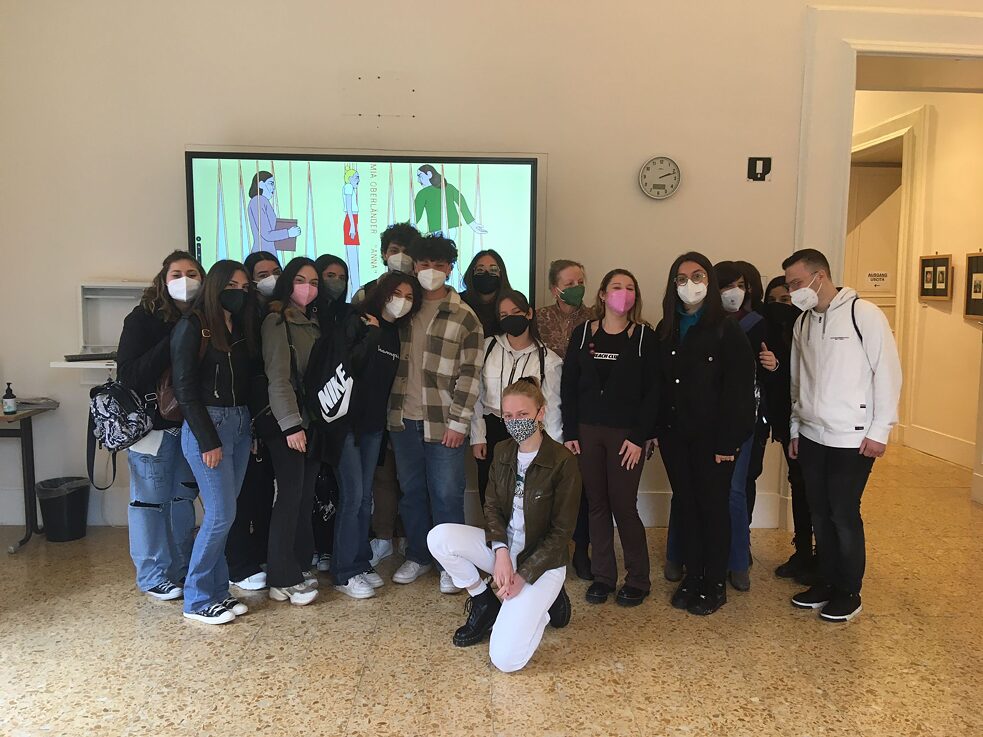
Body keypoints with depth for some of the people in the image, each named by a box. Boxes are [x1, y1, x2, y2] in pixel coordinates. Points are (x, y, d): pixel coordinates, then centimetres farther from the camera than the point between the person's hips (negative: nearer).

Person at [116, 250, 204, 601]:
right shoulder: (142, 319, -9)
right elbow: (128, 375, -19)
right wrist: (173, 344, -26)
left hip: (189, 424, 5)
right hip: (152, 424, -4)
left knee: (183, 497, 14)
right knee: (151, 500, 5)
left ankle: (182, 568, 28)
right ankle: (153, 576, 19)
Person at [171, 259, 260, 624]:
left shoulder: (242, 328, 13)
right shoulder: (193, 326, -7)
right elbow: (185, 388, -11)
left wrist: (252, 430, 7)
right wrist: (208, 441, -14)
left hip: (240, 424, 6)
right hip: (207, 425, -6)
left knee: (223, 513, 10)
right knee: (221, 514, -5)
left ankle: (218, 591, 21)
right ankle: (197, 600, 10)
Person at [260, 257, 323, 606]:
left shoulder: (313, 323, 15)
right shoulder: (277, 321, -7)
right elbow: (278, 377, -15)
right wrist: (291, 424, -19)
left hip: (313, 420, 7)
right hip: (287, 422, -7)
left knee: (306, 495, 9)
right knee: (290, 495, -5)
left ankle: (300, 564, 20)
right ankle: (282, 579, 3)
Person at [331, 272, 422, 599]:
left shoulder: (396, 333, 11)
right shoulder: (358, 322, -8)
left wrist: (386, 416, 9)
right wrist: (371, 334, -19)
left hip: (374, 423, 7)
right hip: (350, 420, -7)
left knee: (365, 497, 13)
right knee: (352, 496, -5)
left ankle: (361, 563, 24)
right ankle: (344, 572, 6)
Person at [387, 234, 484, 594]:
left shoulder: (465, 317, -3)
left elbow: (470, 375, -7)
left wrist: (458, 422, -12)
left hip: (443, 424, -4)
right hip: (404, 419, 4)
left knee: (446, 495, 2)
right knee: (411, 491, 14)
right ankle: (417, 555, 30)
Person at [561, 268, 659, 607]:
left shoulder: (644, 337, 0)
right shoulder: (583, 334, 6)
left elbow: (652, 391, -4)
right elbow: (569, 386, 5)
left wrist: (640, 437, -10)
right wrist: (570, 432, -2)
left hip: (626, 434, -2)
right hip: (587, 430, 3)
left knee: (623, 506, -1)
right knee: (596, 504, 7)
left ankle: (638, 579, 15)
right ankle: (603, 576, 20)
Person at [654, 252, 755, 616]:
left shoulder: (727, 330, -7)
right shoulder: (665, 330, 8)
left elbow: (738, 388, -11)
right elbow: (658, 383, 7)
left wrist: (727, 442, -15)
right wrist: (657, 431, -1)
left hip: (712, 436, -4)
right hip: (674, 435, 4)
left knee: (713, 506, 5)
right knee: (685, 504, 11)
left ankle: (715, 585, 19)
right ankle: (692, 576, 25)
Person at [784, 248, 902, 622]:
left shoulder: (863, 314, -10)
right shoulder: (802, 322, 9)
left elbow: (888, 371, -10)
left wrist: (880, 430, -12)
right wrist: (795, 429, 14)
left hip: (852, 439, -6)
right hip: (811, 436, 6)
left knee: (844, 515, 1)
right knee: (820, 513, 12)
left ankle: (849, 593, 18)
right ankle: (826, 581, 28)